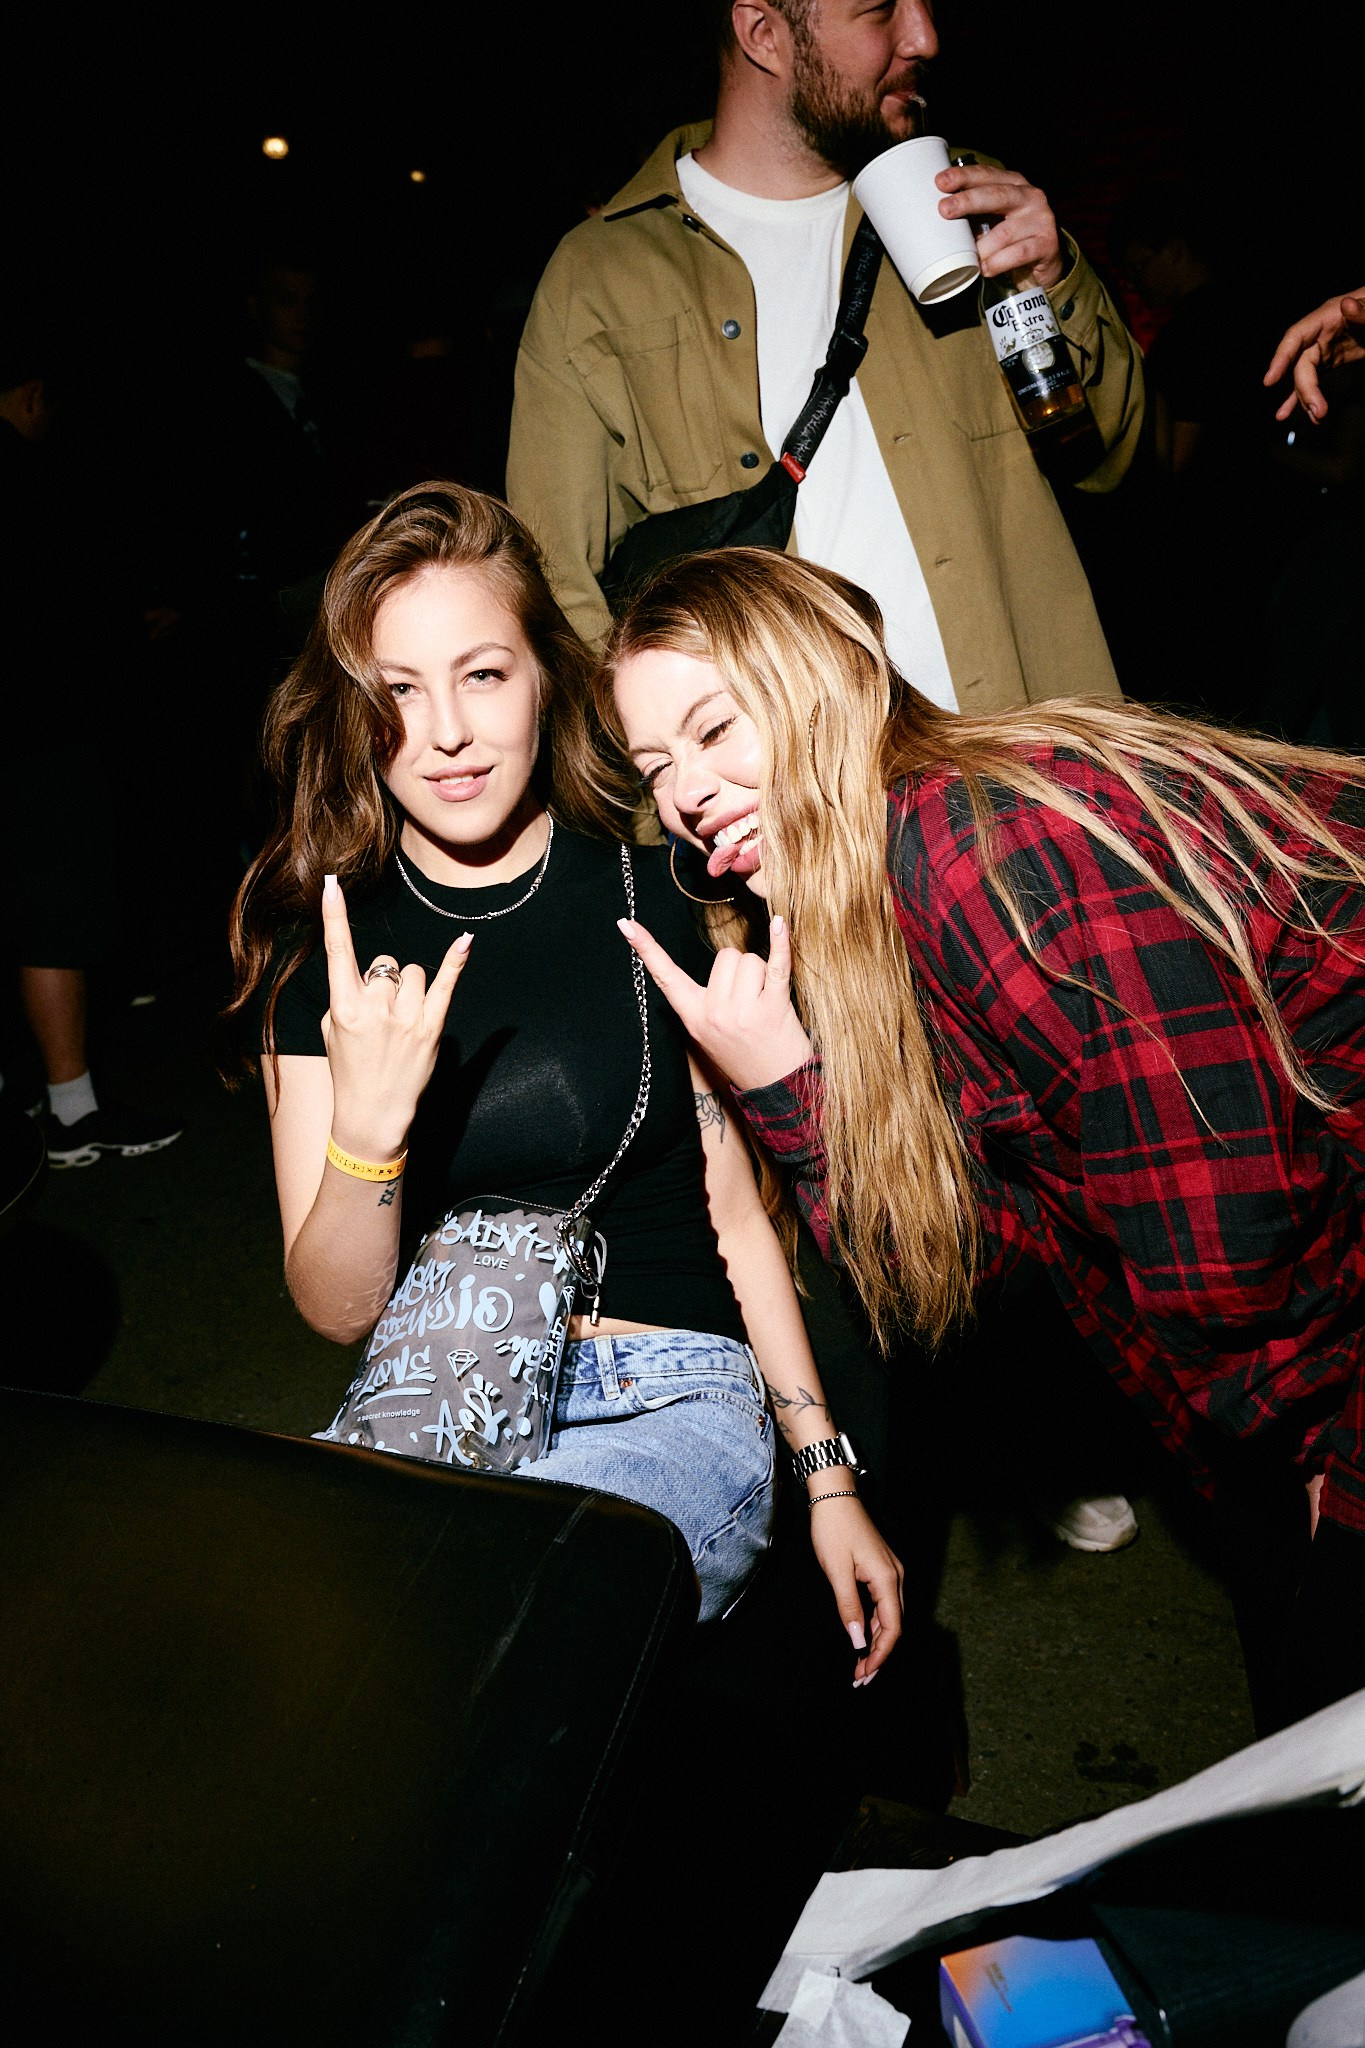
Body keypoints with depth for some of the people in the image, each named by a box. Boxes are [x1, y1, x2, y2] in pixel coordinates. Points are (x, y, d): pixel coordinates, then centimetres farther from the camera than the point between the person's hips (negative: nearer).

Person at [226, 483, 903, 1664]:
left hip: (670, 1401, -1)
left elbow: (736, 1209, 5)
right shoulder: (324, 946, 2)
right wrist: (365, 1129, -22)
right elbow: (337, 1310, -2)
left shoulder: (651, 898, -2)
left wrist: (828, 1479, 3)